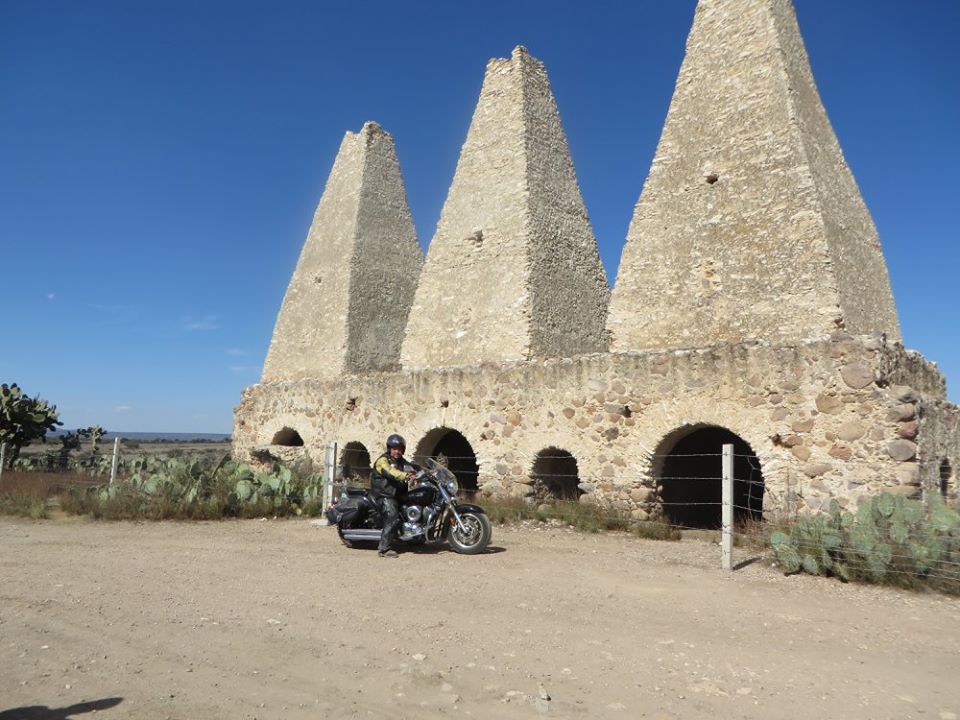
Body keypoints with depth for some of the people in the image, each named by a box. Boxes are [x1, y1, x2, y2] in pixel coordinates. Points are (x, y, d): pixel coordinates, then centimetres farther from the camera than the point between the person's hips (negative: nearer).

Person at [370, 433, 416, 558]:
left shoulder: (402, 461, 21)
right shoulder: (383, 460, -7)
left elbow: (412, 469, 10)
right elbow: (390, 472, -26)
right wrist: (405, 476, -41)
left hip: (398, 494, 8)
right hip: (385, 495, -8)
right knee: (393, 519, -20)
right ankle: (383, 548, -18)